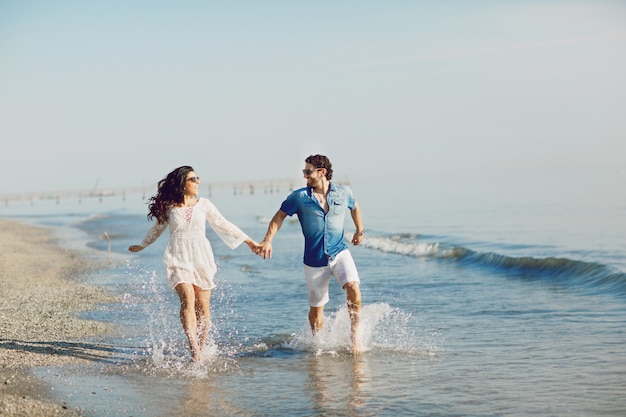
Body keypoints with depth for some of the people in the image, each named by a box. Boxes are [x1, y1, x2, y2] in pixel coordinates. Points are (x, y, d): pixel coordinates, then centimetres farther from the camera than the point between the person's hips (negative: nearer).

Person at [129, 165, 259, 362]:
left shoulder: (203, 204, 6)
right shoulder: (168, 206, 4)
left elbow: (224, 225, 13)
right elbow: (157, 228, 21)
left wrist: (248, 240, 13)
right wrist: (142, 246, 34)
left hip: (201, 258, 2)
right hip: (178, 259, -2)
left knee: (202, 305, 0)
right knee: (187, 298, -21)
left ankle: (201, 349, 12)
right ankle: (193, 349, -27)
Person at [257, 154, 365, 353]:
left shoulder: (343, 192, -1)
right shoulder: (299, 197, -6)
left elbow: (354, 207, 21)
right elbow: (279, 216, 0)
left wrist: (359, 230, 28)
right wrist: (268, 240, -13)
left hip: (340, 253, 0)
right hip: (314, 260, 0)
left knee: (353, 287, -25)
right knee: (316, 308, 6)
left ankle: (355, 333, -7)